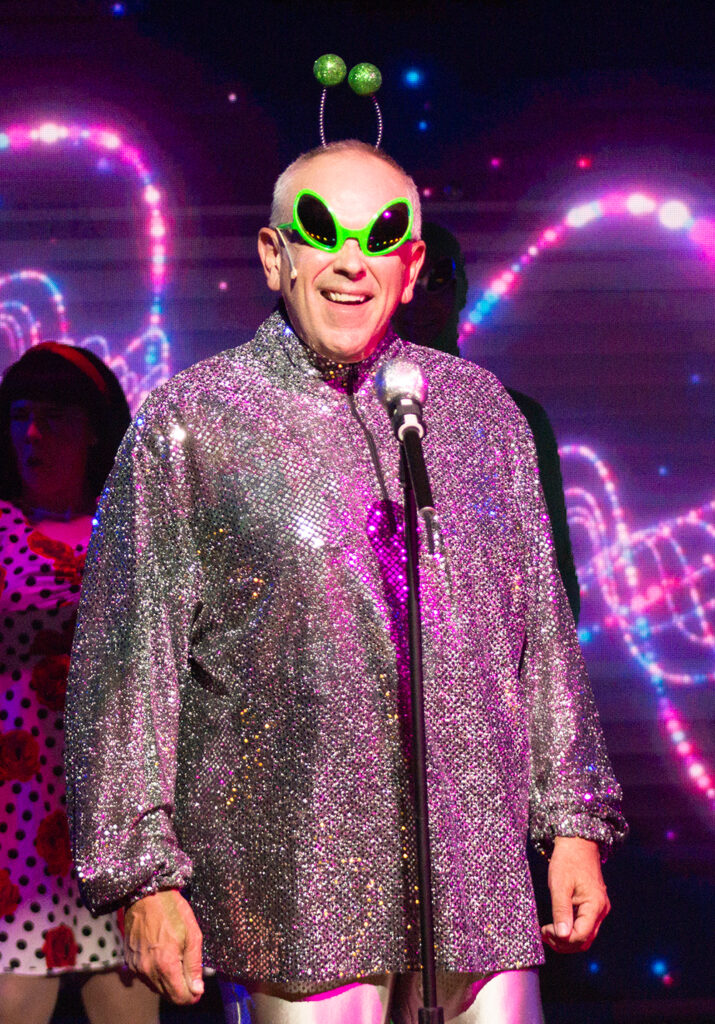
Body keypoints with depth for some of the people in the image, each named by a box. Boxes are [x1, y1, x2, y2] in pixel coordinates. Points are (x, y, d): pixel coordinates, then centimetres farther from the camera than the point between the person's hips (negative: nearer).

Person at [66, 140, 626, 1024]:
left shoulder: (478, 408, 13)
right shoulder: (186, 422, 2)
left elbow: (542, 632, 17)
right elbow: (125, 662, 0)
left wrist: (575, 823, 12)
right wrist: (143, 875, -5)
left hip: (479, 876, 4)